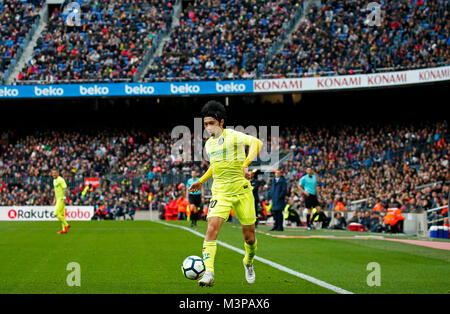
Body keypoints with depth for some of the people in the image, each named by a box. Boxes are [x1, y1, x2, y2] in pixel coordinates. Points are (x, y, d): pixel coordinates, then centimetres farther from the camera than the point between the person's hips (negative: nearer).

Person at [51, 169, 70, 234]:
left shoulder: (61, 180, -12)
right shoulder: (54, 180, 16)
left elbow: (65, 189, -18)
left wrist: (64, 198, -25)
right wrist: (55, 200, 24)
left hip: (61, 199, -10)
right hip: (58, 199, 10)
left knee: (56, 213, -15)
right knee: (61, 214, 8)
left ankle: (66, 225, -6)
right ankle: (64, 230, 9)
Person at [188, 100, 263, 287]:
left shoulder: (233, 136, -9)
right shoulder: (209, 144, 12)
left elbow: (256, 143, -25)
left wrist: (246, 164, -37)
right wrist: (201, 182, 21)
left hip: (242, 191, -4)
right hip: (220, 193, 4)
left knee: (249, 237, 4)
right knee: (212, 228, -20)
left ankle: (248, 262, 38)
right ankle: (208, 274, -26)